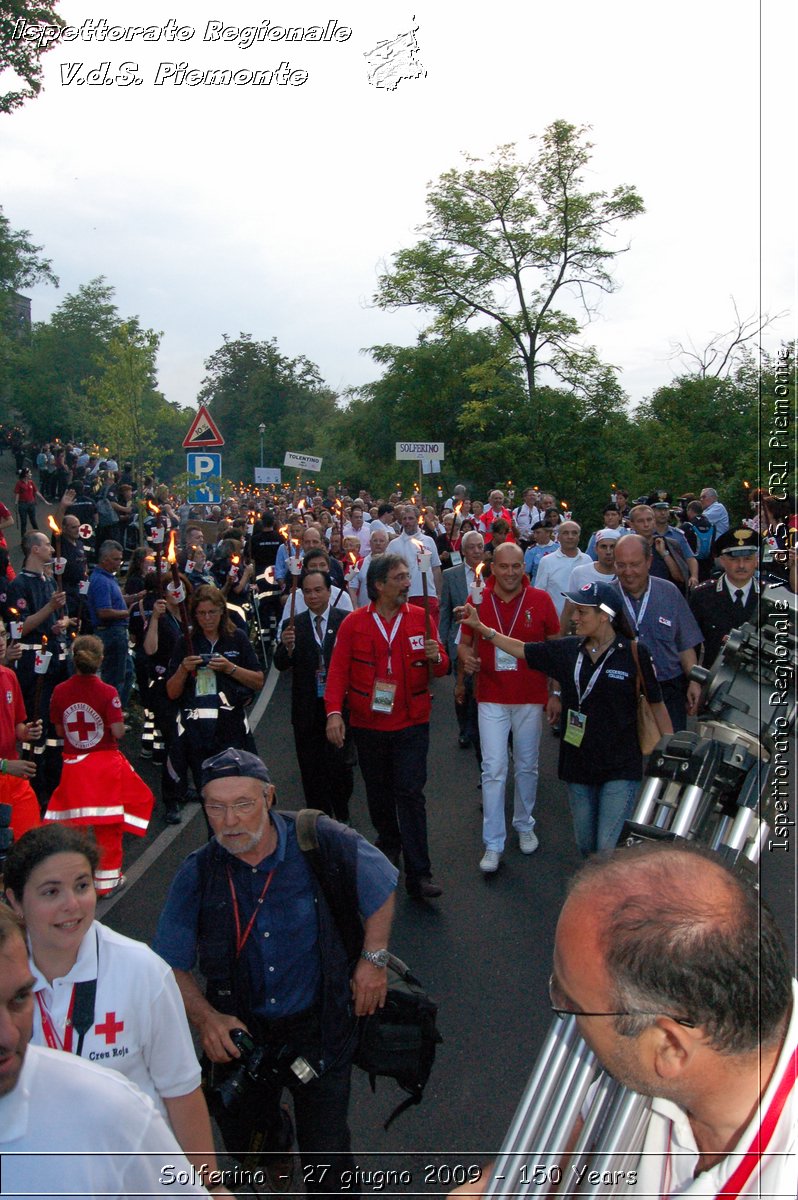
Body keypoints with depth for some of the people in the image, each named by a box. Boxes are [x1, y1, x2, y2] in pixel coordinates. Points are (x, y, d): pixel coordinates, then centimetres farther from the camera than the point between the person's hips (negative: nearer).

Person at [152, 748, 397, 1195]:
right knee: (241, 1138, 22)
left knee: (325, 1155, 3)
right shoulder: (197, 874, -12)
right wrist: (205, 1017, -16)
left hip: (318, 1028, -2)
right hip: (240, 1032, 3)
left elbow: (382, 886, -1)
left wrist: (374, 960, -3)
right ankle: (275, 1138, 56)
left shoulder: (320, 841, -18)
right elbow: (170, 965, -2)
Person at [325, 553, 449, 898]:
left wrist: (436, 657, -21)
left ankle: (418, 875, -2)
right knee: (378, 790, 17)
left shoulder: (420, 619, -1)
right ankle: (389, 841, 43)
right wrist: (334, 711, -17)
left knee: (410, 794, -6)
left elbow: (441, 666, 3)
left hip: (411, 723, -1)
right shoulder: (354, 623, -4)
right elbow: (338, 669, -5)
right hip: (368, 724, 1)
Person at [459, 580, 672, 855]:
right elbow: (522, 650, 8)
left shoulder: (634, 654, -10)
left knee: (610, 848, -10)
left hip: (620, 768, -5)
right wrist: (480, 627, 1)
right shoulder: (567, 650, 1)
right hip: (578, 763, 5)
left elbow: (656, 705, -4)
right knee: (586, 845, 16)